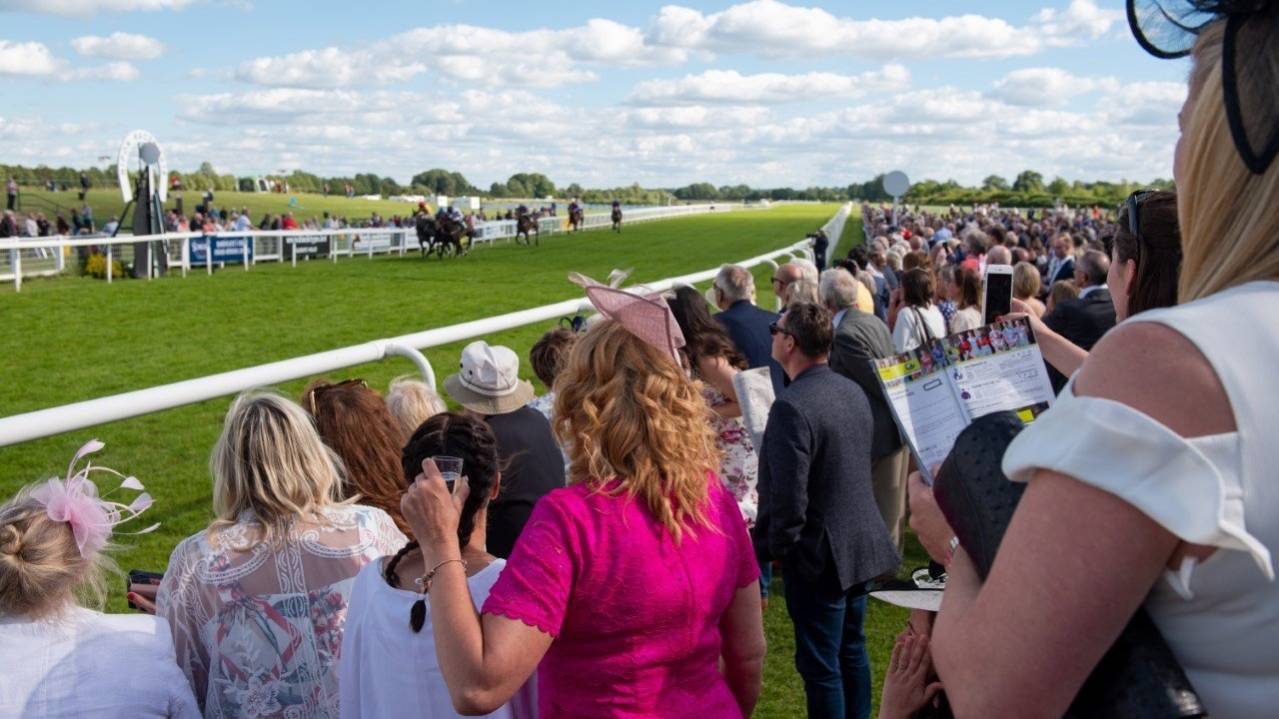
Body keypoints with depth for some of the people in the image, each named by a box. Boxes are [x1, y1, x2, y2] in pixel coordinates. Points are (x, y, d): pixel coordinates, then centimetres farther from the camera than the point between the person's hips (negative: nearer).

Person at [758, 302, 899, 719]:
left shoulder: (791, 406, -24)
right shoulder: (854, 391, 3)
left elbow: (788, 495, -26)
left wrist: (773, 547, -10)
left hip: (820, 554, -8)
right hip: (863, 543, 8)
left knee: (821, 665, 6)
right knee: (852, 650, 22)